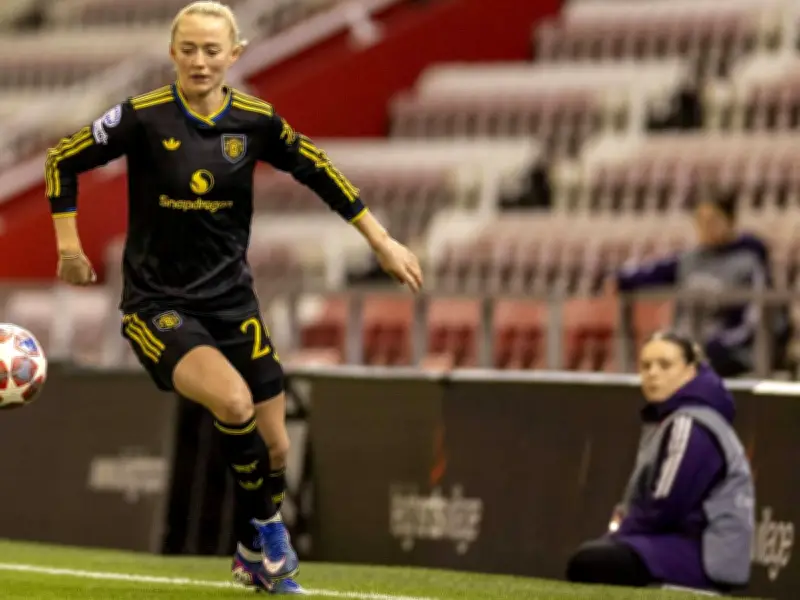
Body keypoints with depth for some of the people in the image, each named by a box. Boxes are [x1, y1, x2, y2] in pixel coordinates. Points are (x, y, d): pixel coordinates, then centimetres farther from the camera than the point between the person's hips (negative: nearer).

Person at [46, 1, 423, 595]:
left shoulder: (255, 120, -4)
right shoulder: (144, 117, -13)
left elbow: (320, 172, 9)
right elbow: (63, 161, -2)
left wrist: (383, 242, 10)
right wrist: (69, 245, -3)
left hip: (230, 298, 4)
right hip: (157, 303, -4)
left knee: (274, 446, 4)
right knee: (233, 400, -29)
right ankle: (268, 529, -5)